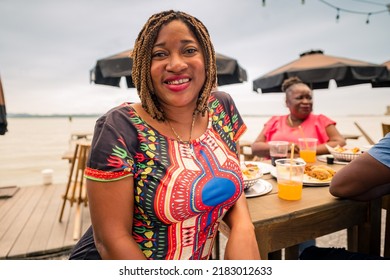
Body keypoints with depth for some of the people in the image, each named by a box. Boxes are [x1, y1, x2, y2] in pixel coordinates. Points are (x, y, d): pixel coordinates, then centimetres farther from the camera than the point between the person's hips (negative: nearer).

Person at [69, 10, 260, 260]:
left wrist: (243, 227, -16)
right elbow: (111, 238, -19)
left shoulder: (223, 108, -8)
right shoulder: (119, 129, -23)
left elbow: (231, 180, 2)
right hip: (126, 267, -2)